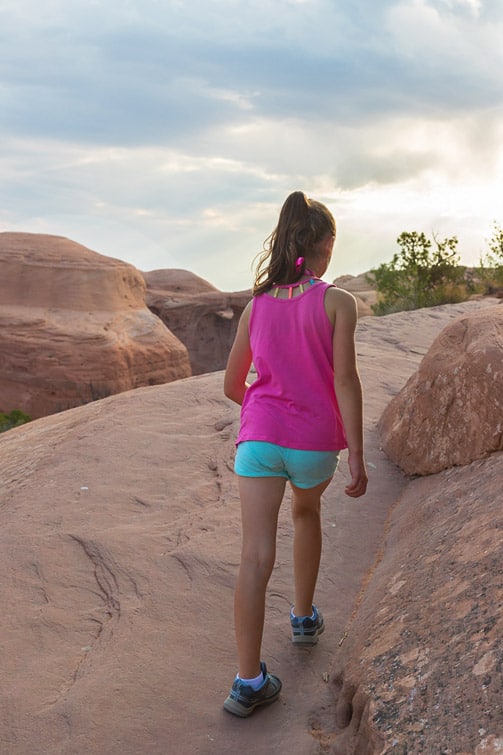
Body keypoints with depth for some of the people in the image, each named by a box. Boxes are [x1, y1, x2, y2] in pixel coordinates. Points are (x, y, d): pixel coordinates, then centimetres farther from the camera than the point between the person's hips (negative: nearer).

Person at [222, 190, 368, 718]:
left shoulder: (257, 305, 6)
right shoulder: (337, 302, -4)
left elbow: (232, 386, 10)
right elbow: (345, 380, -12)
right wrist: (356, 456, -9)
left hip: (259, 437, 1)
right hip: (315, 442, -1)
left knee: (255, 557, -4)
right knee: (306, 512, 30)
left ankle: (249, 682, -7)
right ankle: (304, 617, 42)